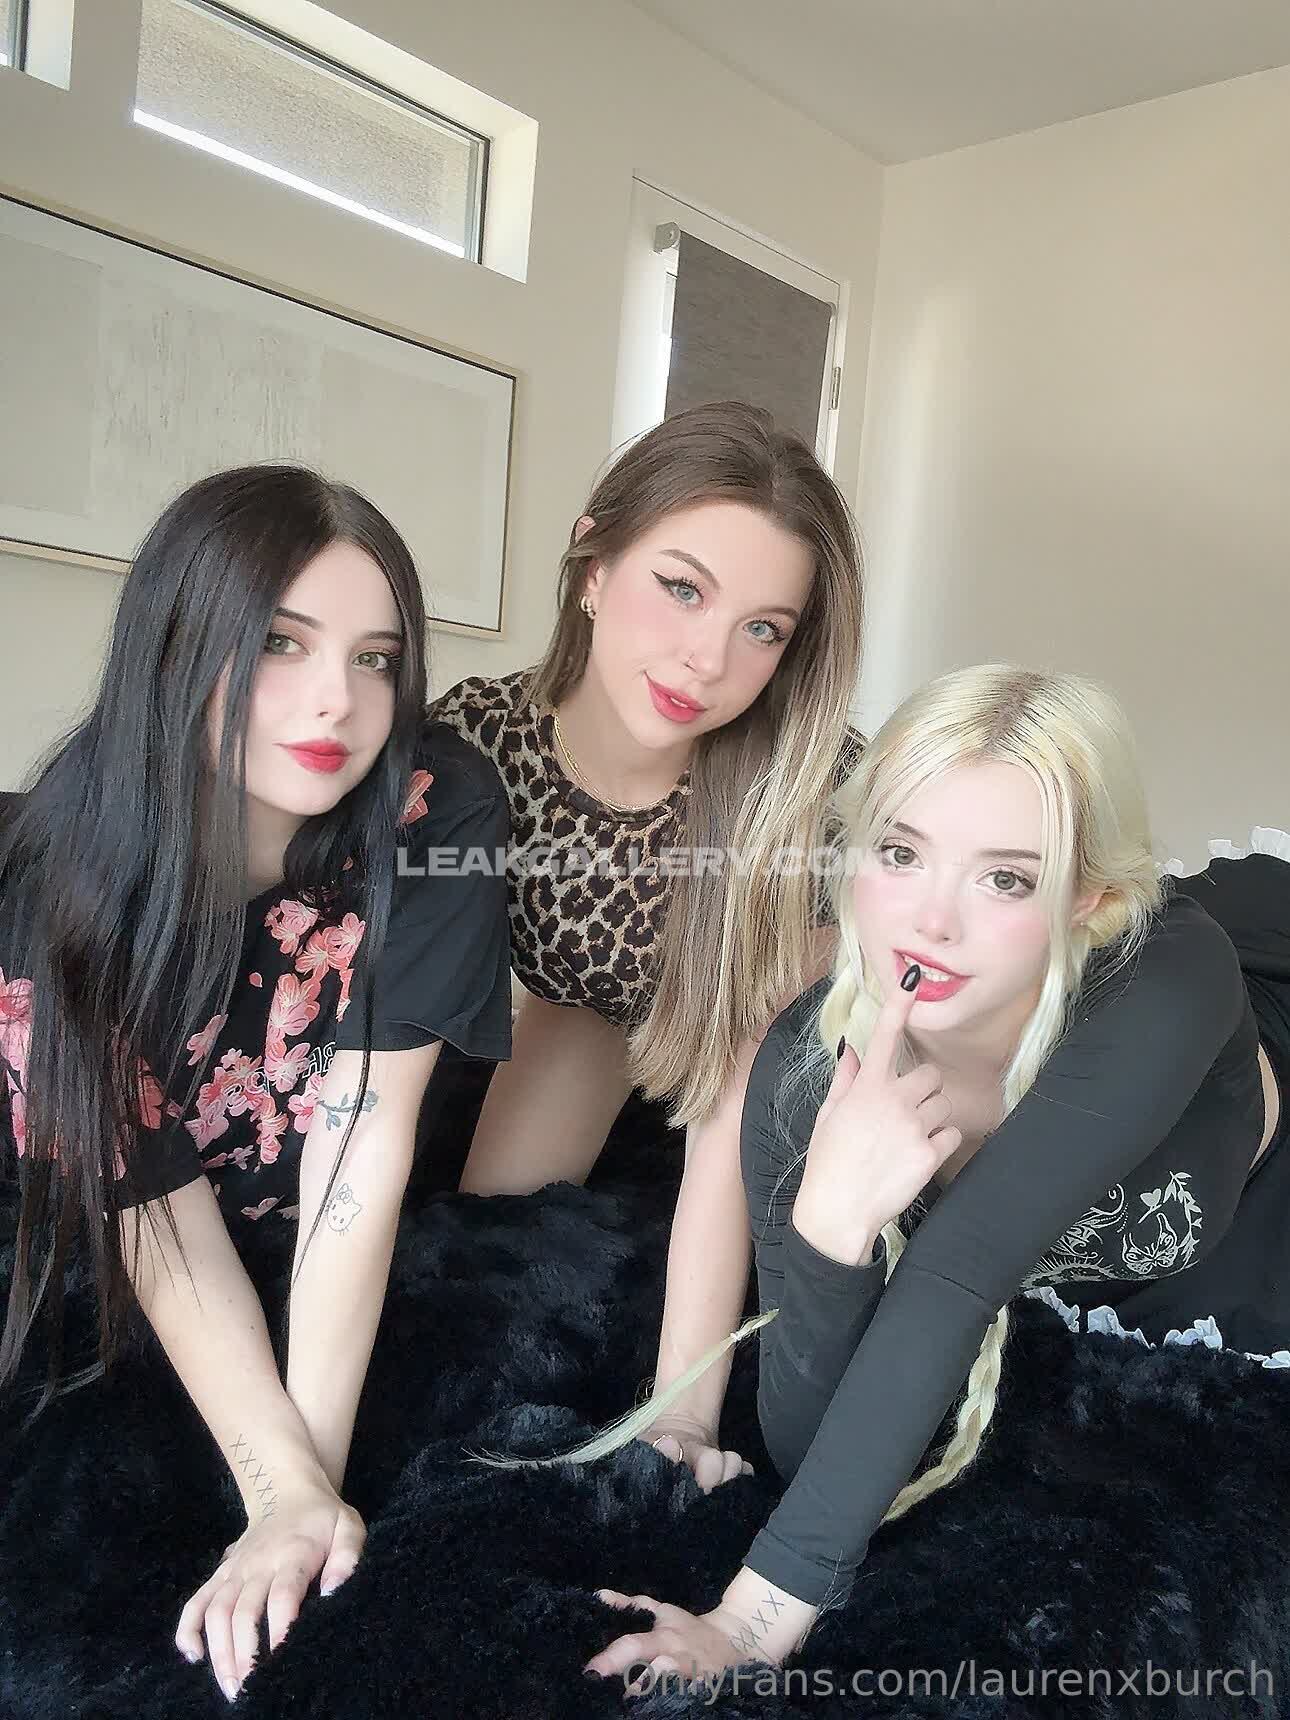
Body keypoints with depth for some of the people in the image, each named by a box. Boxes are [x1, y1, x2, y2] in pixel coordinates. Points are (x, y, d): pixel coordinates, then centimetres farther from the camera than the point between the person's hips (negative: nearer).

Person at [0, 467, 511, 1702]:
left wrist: (317, 1470, -28)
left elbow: (365, 1137, -30)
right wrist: (284, 1490, -29)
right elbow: (157, 1203, -24)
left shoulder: (435, 813, -31)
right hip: (106, 1275, 0)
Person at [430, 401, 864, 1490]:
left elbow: (738, 1111, -34)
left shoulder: (813, 788, -38)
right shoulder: (469, 743, -33)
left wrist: (682, 1413, -37)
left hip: (761, 1013, -1)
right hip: (585, 1000, 2)